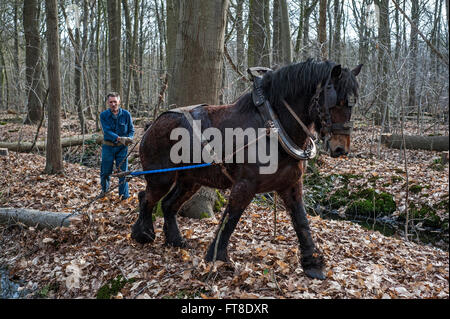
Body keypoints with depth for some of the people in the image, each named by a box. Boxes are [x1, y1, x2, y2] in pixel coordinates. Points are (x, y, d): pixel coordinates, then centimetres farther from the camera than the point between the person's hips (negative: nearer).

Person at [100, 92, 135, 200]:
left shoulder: (126, 114, -3)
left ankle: (124, 194, 16)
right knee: (105, 172, 9)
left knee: (123, 171, 3)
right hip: (108, 147, 0)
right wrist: (120, 138, -31)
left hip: (122, 147, 0)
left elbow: (131, 130, 2)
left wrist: (129, 139, -20)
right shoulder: (103, 115, -6)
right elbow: (107, 131, -17)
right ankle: (104, 189, 35)